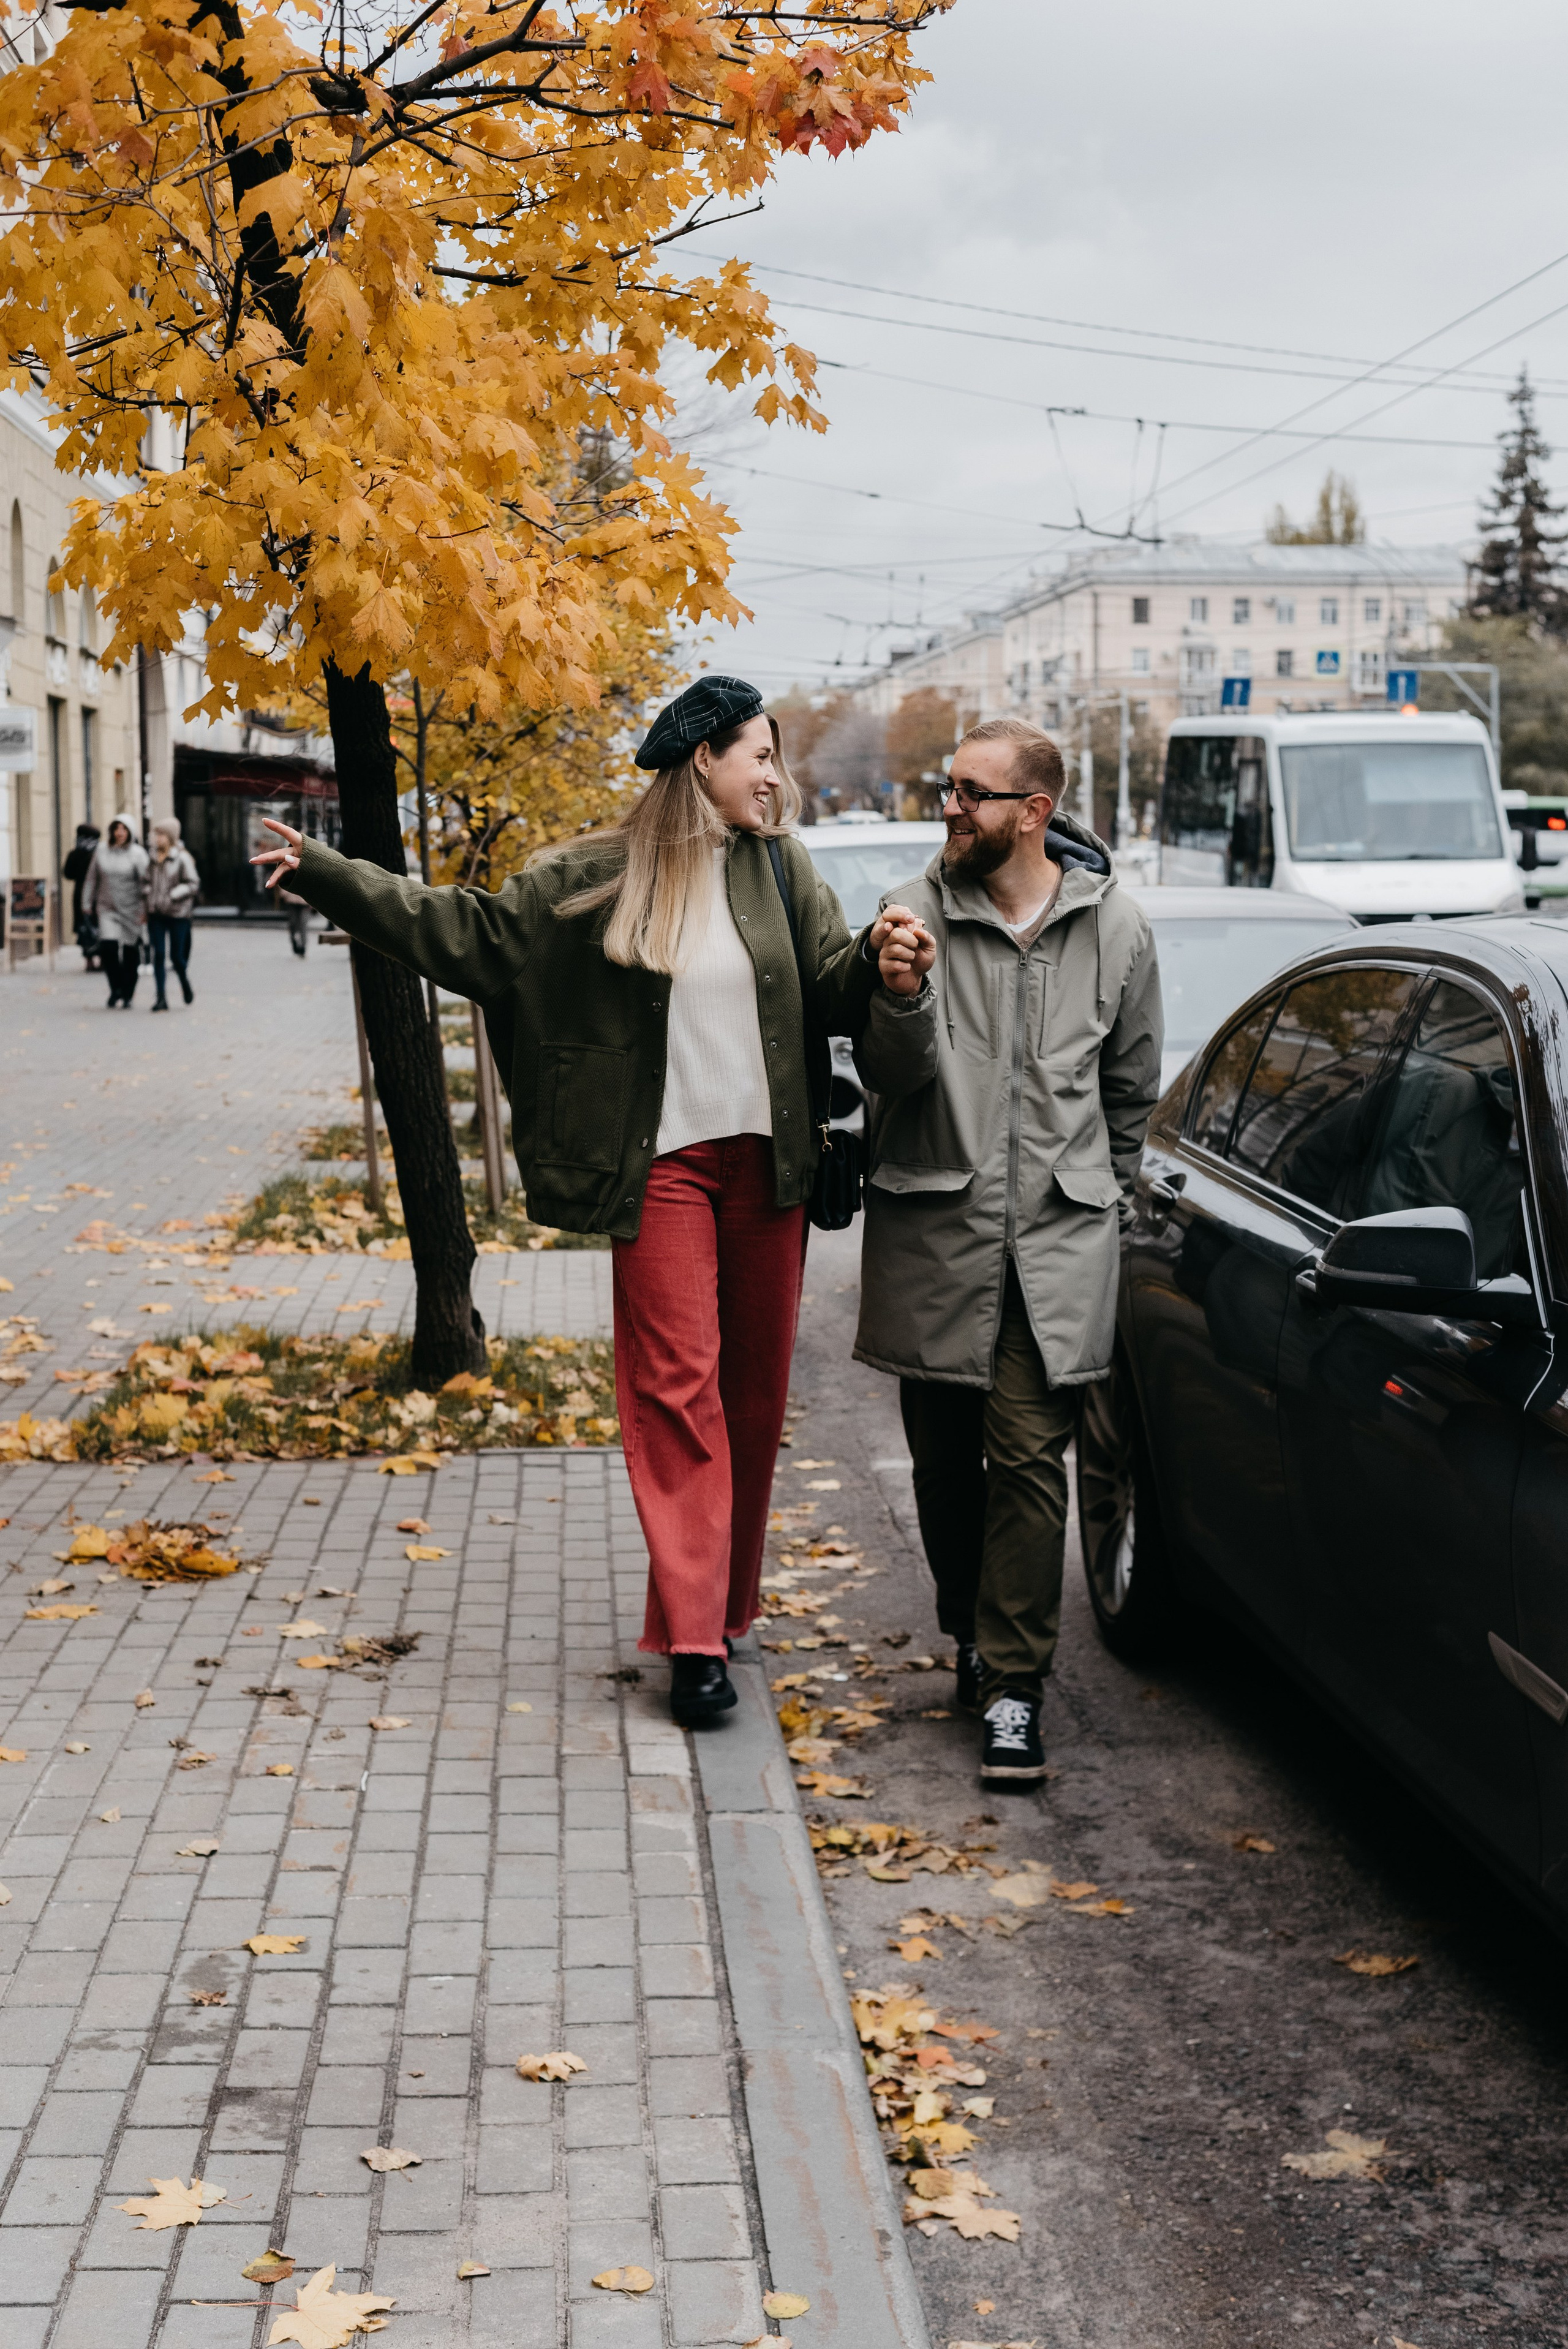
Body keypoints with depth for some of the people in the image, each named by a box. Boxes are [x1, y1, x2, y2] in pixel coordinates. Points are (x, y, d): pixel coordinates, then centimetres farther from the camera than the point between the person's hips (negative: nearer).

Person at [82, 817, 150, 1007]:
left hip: (131, 910, -1)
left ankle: (127, 994, 17)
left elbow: (145, 884, -4)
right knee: (108, 947, -16)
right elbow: (92, 878, 12)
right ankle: (115, 988, 1)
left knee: (130, 953, 3)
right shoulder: (102, 850, 5)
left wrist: (144, 911, -9)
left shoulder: (138, 854, -3)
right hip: (107, 909, 1)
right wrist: (87, 903, 9)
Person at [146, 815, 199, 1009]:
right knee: (158, 954, -4)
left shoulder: (182, 858, -7)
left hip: (177, 913, -4)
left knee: (177, 956, 1)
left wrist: (173, 895, -17)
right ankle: (161, 997, -2)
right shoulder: (153, 857, 8)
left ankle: (185, 983, 32)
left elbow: (193, 884, -9)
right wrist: (148, 894, 5)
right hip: (156, 913, 4)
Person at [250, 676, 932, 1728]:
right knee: (677, 1387, -7)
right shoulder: (593, 878, -1)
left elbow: (831, 987, 4)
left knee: (756, 1387, 9)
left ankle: (730, 1602, 23)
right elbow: (470, 932, 2)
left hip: (766, 1163, 3)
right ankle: (694, 1639, -6)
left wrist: (881, 970, -20)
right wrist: (328, 876, -3)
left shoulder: (783, 869, 7)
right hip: (663, 1164, -3)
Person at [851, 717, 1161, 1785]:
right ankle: (975, 1636, 31)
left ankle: (1013, 1684, -1)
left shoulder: (1116, 927, 3)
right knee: (945, 1460, 10)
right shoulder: (920, 914, -1)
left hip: (1056, 1242, -1)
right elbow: (891, 1076, -9)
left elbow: (1134, 1083, 16)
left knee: (1029, 1457, -7)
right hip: (935, 1232, 1)